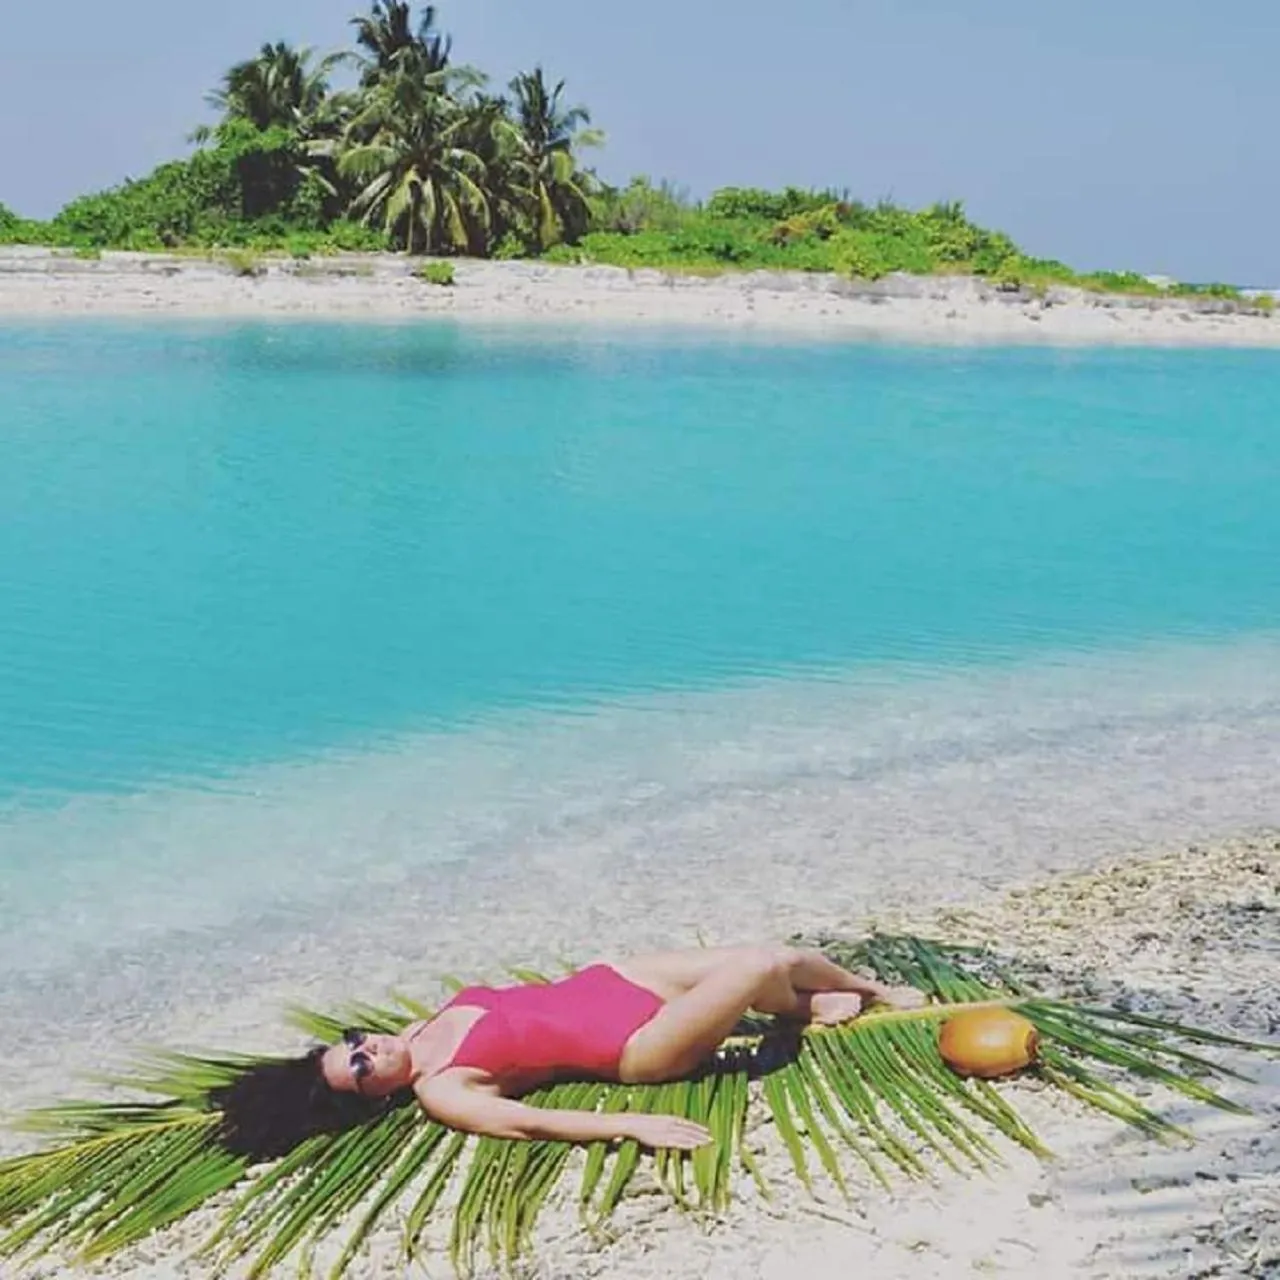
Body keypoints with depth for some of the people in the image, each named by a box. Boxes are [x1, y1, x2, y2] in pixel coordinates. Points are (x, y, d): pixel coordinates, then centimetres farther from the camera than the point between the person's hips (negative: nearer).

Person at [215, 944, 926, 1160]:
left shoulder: (441, 1020, 6)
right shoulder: (439, 1091, -15)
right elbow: (528, 1121, -26)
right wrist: (630, 1125, -34)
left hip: (608, 980, 7)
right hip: (635, 1046, -7)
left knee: (780, 956, 1)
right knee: (760, 972, -18)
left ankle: (873, 990, 32)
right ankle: (807, 1011, 18)